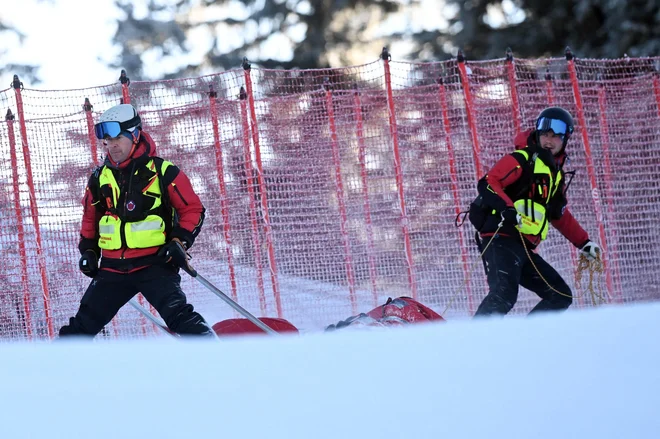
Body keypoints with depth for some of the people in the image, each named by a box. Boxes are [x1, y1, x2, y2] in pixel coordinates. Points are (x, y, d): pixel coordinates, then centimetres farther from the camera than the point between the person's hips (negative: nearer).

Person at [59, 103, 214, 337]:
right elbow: (90, 218, 26)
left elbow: (193, 210, -1)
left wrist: (179, 243, -11)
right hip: (113, 268, 5)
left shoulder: (162, 172, -5)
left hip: (155, 263, -5)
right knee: (83, 323, 5)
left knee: (179, 316, -22)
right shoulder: (100, 178, 10)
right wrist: (89, 251, 16)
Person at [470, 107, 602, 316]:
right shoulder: (522, 159, -3)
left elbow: (560, 216, 35)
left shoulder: (556, 175, 23)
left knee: (561, 296, 9)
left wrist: (584, 242, 31)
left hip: (524, 249, 9)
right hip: (501, 238, -9)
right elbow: (488, 183, -16)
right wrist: (506, 208, -32)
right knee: (504, 295, -29)